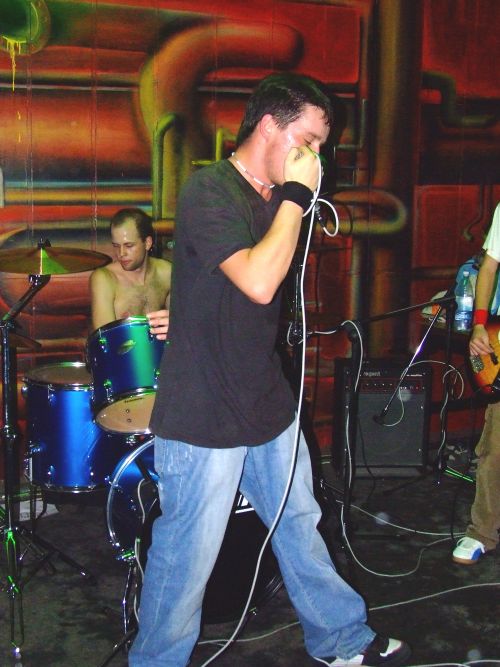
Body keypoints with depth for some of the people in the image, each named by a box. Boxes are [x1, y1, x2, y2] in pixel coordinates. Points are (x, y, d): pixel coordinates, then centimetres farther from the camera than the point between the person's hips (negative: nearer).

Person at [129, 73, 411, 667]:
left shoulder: (274, 198, 11)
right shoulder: (208, 190, -16)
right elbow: (258, 281, -29)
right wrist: (295, 195, -20)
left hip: (267, 405, 9)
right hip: (203, 417, -8)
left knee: (300, 525, 21)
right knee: (187, 559, 5)